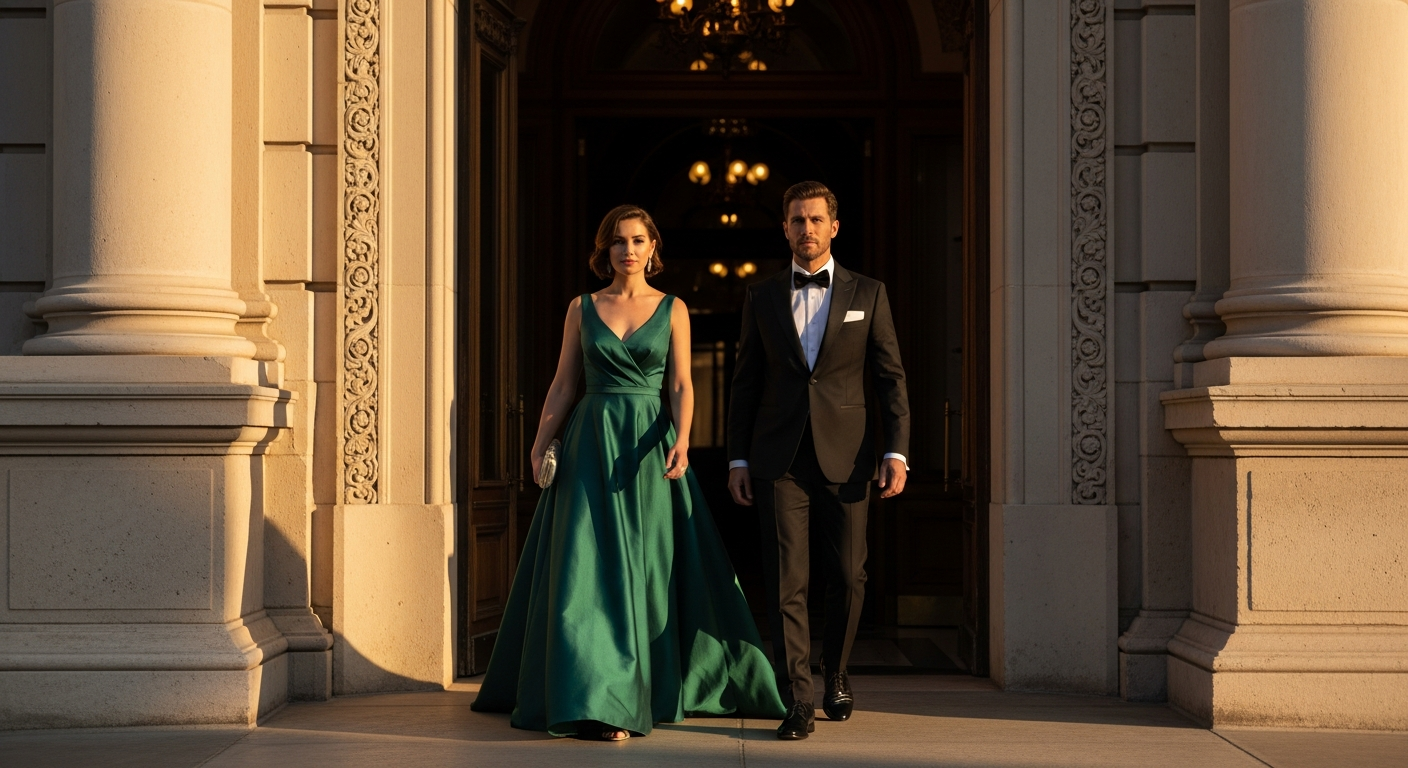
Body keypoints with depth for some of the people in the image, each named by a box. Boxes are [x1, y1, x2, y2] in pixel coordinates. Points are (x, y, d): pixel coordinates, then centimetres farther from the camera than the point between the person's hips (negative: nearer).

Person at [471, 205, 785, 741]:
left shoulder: (672, 310, 5)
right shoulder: (582, 309, 7)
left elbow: (681, 385, -1)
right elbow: (563, 383, 8)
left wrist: (681, 438, -17)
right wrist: (540, 444, -1)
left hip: (650, 444, 0)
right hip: (591, 442, 0)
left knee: (652, 568, 3)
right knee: (591, 569, -6)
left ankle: (655, 685, 14)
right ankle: (596, 702, -4)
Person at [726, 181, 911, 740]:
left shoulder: (868, 294, 7)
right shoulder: (762, 298, 10)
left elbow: (890, 377, 4)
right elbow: (746, 384, 11)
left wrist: (897, 452, -5)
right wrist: (737, 459, 4)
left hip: (844, 457, 0)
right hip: (779, 458, 0)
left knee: (848, 577, 4)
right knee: (786, 581, -6)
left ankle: (835, 674, 27)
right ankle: (797, 701, -4)